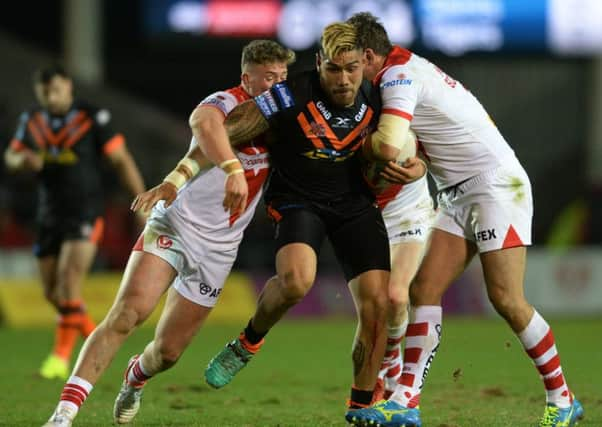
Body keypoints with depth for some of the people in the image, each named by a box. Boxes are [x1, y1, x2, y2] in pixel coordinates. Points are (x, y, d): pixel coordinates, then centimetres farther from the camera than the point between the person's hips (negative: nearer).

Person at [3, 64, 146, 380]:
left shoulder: (93, 118, -11)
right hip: (49, 217, 6)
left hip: (85, 215, -6)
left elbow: (121, 160, -7)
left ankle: (61, 356, -14)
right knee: (52, 292, 7)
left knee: (69, 280, -20)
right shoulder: (32, 120, 4)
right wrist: (24, 160, -11)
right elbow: (11, 156, 14)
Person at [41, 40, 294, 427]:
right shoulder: (225, 104, -16)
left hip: (217, 249, 6)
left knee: (168, 352, 6)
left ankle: (136, 378, 44)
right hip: (174, 225, -6)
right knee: (128, 313, -26)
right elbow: (204, 123, -39)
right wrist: (233, 169, -56)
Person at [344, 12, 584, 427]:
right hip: (459, 197, 10)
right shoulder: (409, 68, 14)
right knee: (424, 290, -2)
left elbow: (388, 147, -27)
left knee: (506, 299, -12)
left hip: (496, 186, -10)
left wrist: (359, 139, -6)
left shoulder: (400, 76, -16)